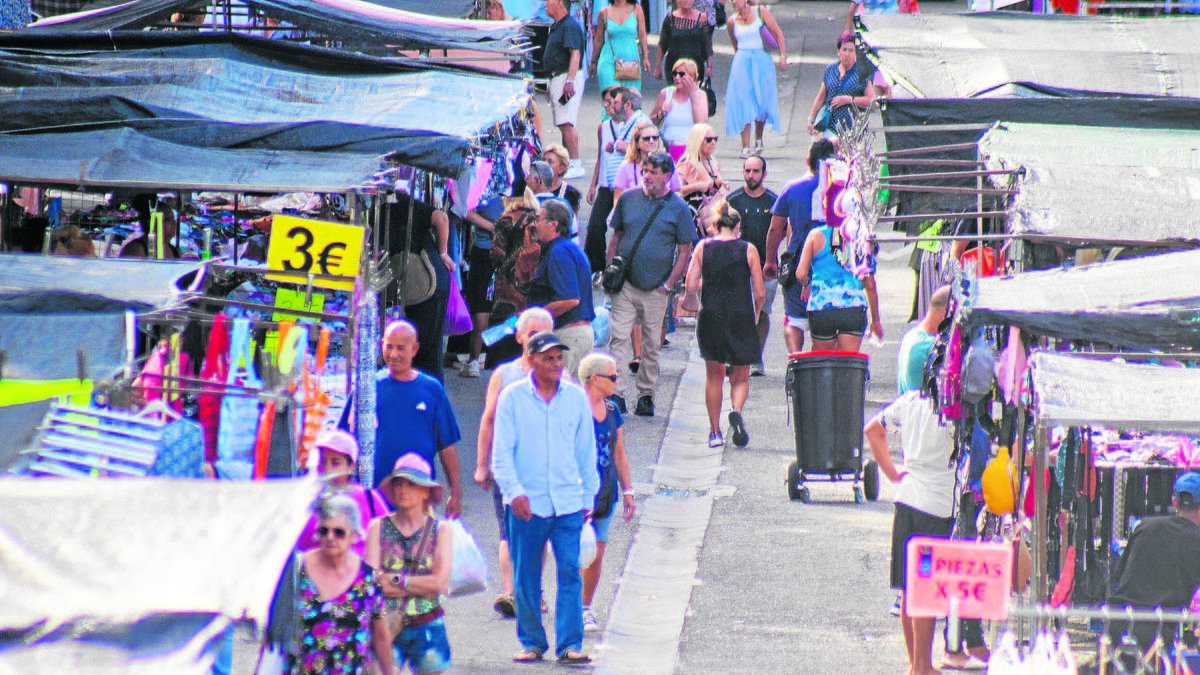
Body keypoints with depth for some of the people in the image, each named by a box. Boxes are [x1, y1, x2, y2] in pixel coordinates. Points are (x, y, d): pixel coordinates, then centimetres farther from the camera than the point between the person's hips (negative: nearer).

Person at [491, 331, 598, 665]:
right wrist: (514, 491, -13)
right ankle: (531, 642, 14)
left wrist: (588, 494, 13)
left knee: (570, 572, -6)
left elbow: (586, 449, 15)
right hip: (527, 503, -1)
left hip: (568, 502, 1)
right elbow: (502, 451, -1)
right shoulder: (512, 397, 1)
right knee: (526, 577, 3)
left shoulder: (576, 397, 8)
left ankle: (570, 644, -6)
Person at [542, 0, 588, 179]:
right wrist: (551, 85, 28)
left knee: (566, 123, -17)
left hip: (567, 77, -11)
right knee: (563, 124, 12)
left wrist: (569, 81, -31)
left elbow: (575, 55, -22)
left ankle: (576, 165, -20)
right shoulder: (556, 26, 20)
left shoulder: (570, 26, -12)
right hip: (556, 78, 11)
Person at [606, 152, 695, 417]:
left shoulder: (678, 208, -1)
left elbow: (685, 252, 1)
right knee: (619, 337, -9)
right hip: (625, 285, 1)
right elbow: (615, 239, 14)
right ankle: (617, 394, -11)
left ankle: (646, 395, 18)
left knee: (652, 345, 7)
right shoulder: (628, 200, 7)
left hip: (656, 289, -1)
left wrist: (667, 285, -5)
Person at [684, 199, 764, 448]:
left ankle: (715, 431, 14)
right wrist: (755, 315, 16)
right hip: (741, 320, -1)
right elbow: (760, 293, -2)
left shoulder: (703, 248, 0)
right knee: (740, 377, 10)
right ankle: (736, 410, -19)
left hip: (710, 318, 1)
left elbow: (691, 286, -3)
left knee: (714, 376, 14)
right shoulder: (748, 250, -2)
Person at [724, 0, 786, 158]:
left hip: (762, 61, -1)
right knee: (743, 103, -6)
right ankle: (745, 147, -6)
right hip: (742, 62, 1)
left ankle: (758, 138, 27)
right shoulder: (732, 21, 5)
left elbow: (778, 34, -1)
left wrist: (783, 56, -9)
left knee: (762, 101, 4)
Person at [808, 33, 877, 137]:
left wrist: (848, 99, -13)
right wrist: (811, 118, 15)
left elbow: (871, 100, -7)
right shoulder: (830, 70, 11)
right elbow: (821, 97, 18)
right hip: (832, 127, 4)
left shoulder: (861, 73, -2)